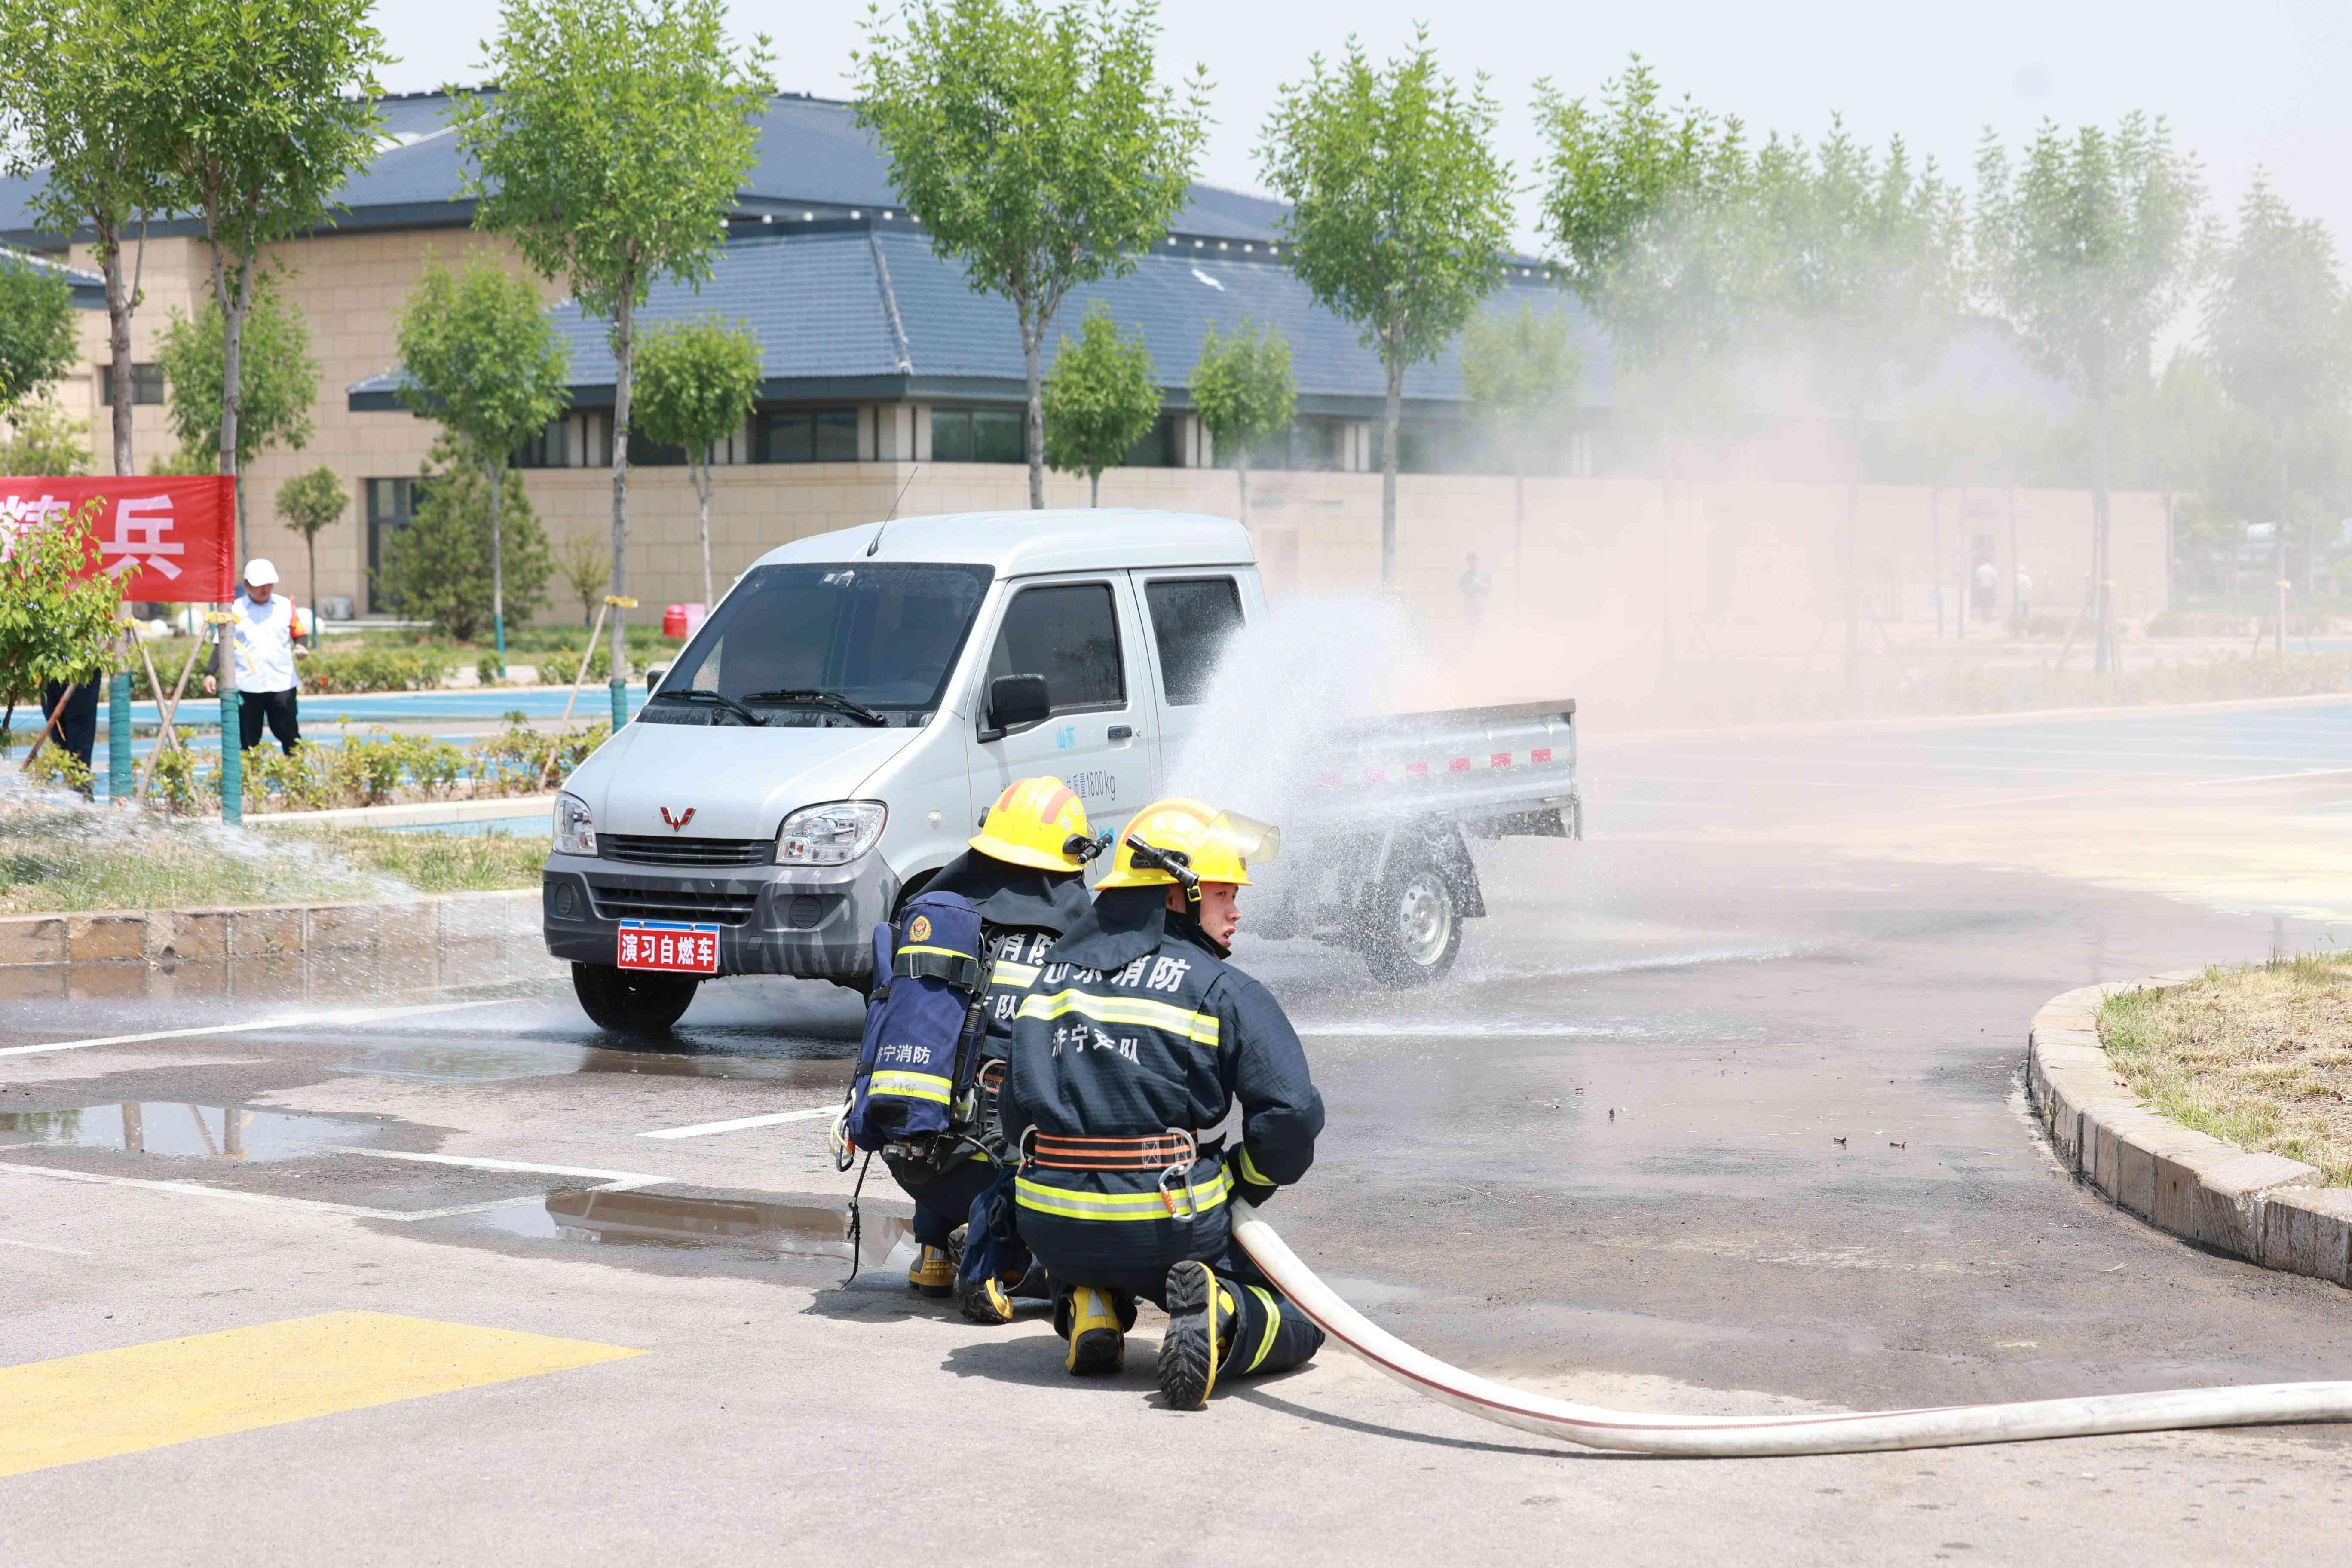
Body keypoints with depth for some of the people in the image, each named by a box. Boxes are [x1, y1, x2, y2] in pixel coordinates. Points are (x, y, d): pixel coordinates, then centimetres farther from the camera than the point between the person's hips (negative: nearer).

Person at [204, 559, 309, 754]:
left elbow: (300, 633, 13)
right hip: (247, 687, 0)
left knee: (290, 738, -2)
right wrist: (210, 673, -3)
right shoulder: (234, 610, 5)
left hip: (281, 685, 0)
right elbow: (222, 645, 7)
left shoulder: (285, 606, 7)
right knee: (248, 743, 3)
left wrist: (301, 646, -10)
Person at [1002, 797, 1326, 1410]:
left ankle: (1089, 1308, 9)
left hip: (1049, 1229, 5)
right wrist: (1246, 1187, 6)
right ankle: (1219, 1320, -16)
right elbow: (1291, 1114, -12)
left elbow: (1017, 1108, 16)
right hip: (1166, 1231, -5)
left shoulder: (1055, 973, 11)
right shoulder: (1223, 991, -5)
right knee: (1300, 1320, 15)